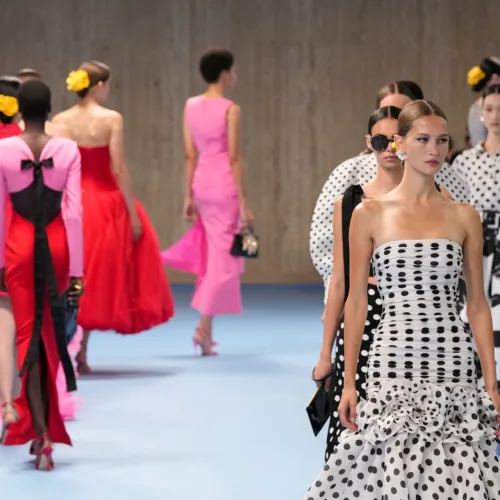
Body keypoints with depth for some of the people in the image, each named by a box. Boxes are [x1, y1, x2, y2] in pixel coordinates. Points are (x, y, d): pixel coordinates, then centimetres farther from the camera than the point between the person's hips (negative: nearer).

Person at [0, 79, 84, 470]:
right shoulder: (68, 150, -6)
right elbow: (74, 213, -8)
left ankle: (41, 433, -12)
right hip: (57, 243, 1)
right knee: (52, 333, 16)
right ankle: (45, 428, 23)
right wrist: (77, 271, -4)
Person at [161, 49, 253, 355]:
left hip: (201, 182, 7)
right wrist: (244, 203, -10)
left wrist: (189, 196, 13)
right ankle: (204, 327, -2)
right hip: (225, 184, -7)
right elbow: (234, 158, -13)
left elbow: (190, 155, 8)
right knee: (222, 260, 1)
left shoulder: (191, 106, 6)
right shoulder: (230, 109, -11)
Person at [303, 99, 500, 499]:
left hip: (453, 361, 2)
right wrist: (348, 382, 1)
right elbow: (356, 301, 5)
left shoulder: (464, 217, 8)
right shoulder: (370, 214, 4)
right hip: (394, 357, -1)